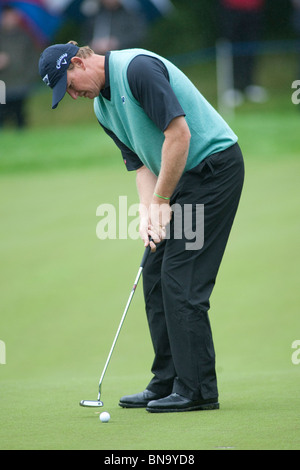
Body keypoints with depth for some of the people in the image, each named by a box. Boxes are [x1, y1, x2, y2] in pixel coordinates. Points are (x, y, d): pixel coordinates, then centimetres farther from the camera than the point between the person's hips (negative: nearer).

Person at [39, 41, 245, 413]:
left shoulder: (138, 69, -19)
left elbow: (179, 133, -23)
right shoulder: (102, 108, 11)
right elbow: (141, 163, 11)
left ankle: (197, 389, -7)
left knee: (182, 279, -11)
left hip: (214, 164, -10)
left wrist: (161, 201, -17)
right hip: (181, 178, 10)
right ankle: (167, 383, 15)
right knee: (155, 277, 9)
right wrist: (146, 212, -7)